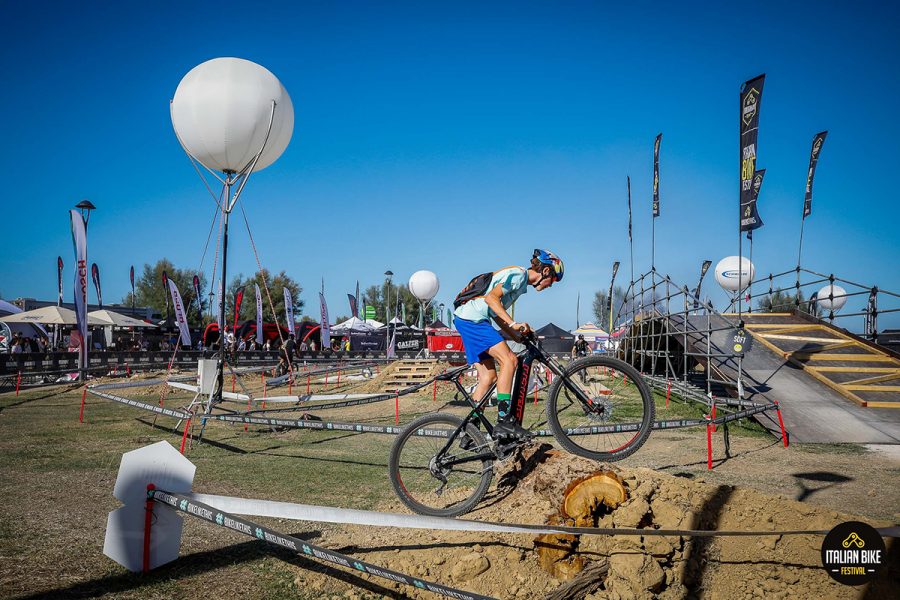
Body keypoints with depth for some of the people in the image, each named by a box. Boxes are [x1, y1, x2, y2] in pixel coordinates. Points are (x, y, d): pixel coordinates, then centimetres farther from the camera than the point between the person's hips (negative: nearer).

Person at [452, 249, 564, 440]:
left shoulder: (520, 281, 22)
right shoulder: (518, 274, -8)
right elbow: (491, 298, -22)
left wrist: (520, 337, 16)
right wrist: (513, 324, -27)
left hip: (465, 320, 10)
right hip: (472, 318, -10)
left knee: (488, 377, 8)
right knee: (509, 360, -18)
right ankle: (504, 421, -21)